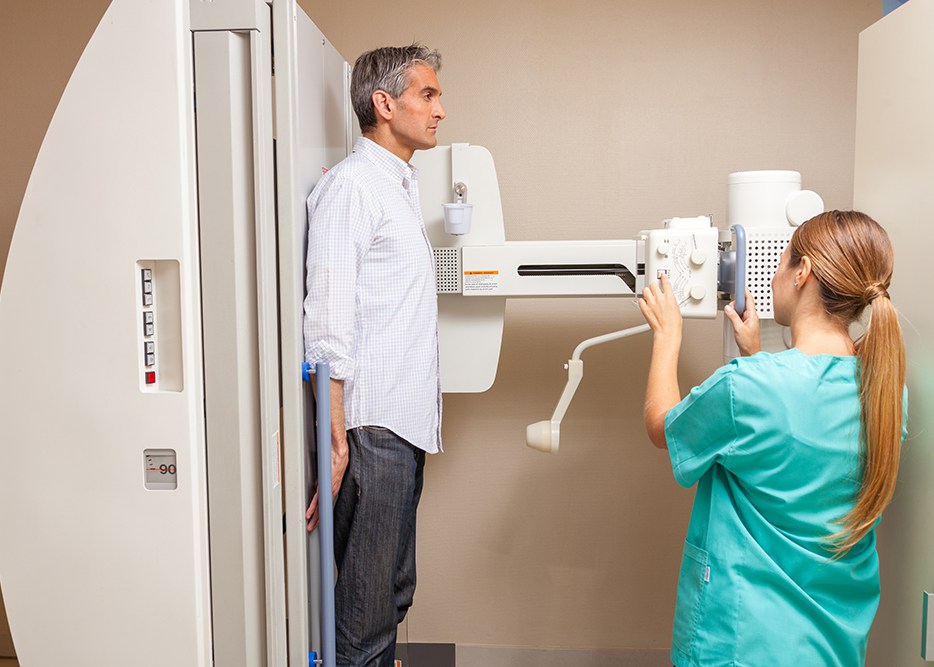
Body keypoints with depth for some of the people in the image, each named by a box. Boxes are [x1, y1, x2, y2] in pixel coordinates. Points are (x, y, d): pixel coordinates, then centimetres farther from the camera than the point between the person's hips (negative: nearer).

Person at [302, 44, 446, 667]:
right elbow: (326, 329, -18)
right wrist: (336, 446, -20)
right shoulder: (349, 186, -11)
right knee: (367, 607, 1)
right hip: (372, 428, -9)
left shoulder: (401, 184, 18)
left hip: (406, 425, 9)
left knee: (395, 592, 18)